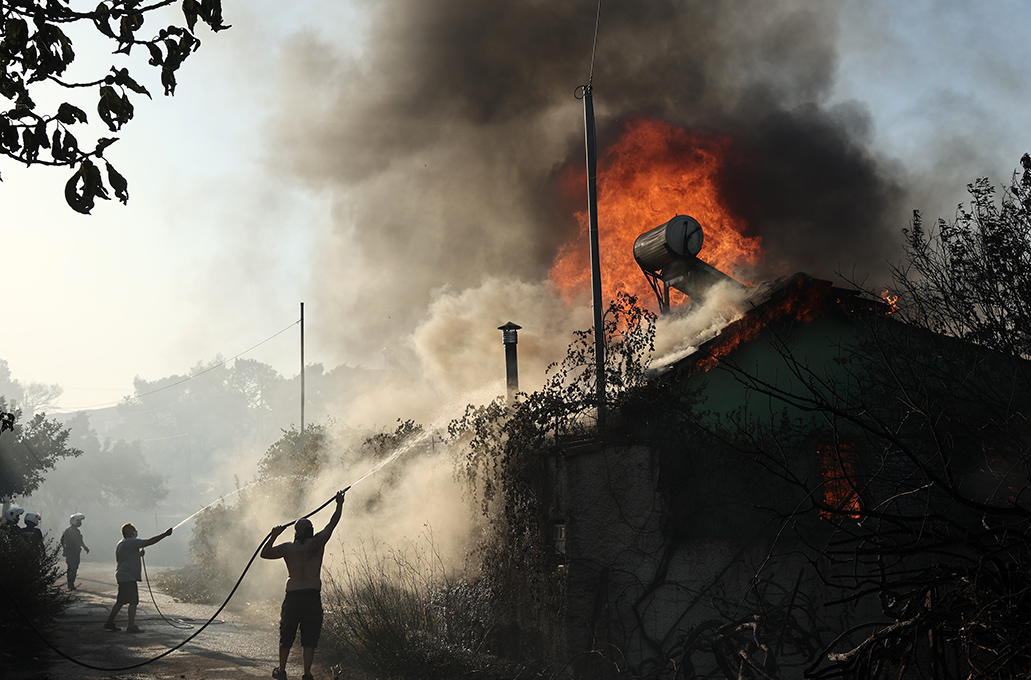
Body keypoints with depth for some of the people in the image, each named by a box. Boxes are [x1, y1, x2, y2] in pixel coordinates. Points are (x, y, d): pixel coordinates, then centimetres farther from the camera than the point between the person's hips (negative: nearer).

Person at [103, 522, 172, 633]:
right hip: (129, 577, -10)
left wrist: (138, 554, 17)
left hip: (122, 576, 10)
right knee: (133, 602, -7)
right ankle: (131, 626, -8)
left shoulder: (120, 544, 18)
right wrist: (165, 534, -15)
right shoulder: (131, 542, -13)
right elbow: (149, 542, -19)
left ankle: (109, 623, 21)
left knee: (120, 601, 17)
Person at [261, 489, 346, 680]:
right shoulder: (318, 543, 0)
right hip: (313, 596, -1)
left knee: (286, 636, 15)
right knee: (309, 637, 3)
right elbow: (332, 524, 11)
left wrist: (273, 535, 17)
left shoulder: (288, 548, 3)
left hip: (292, 596, 1)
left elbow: (265, 553, 6)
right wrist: (339, 505, 24)